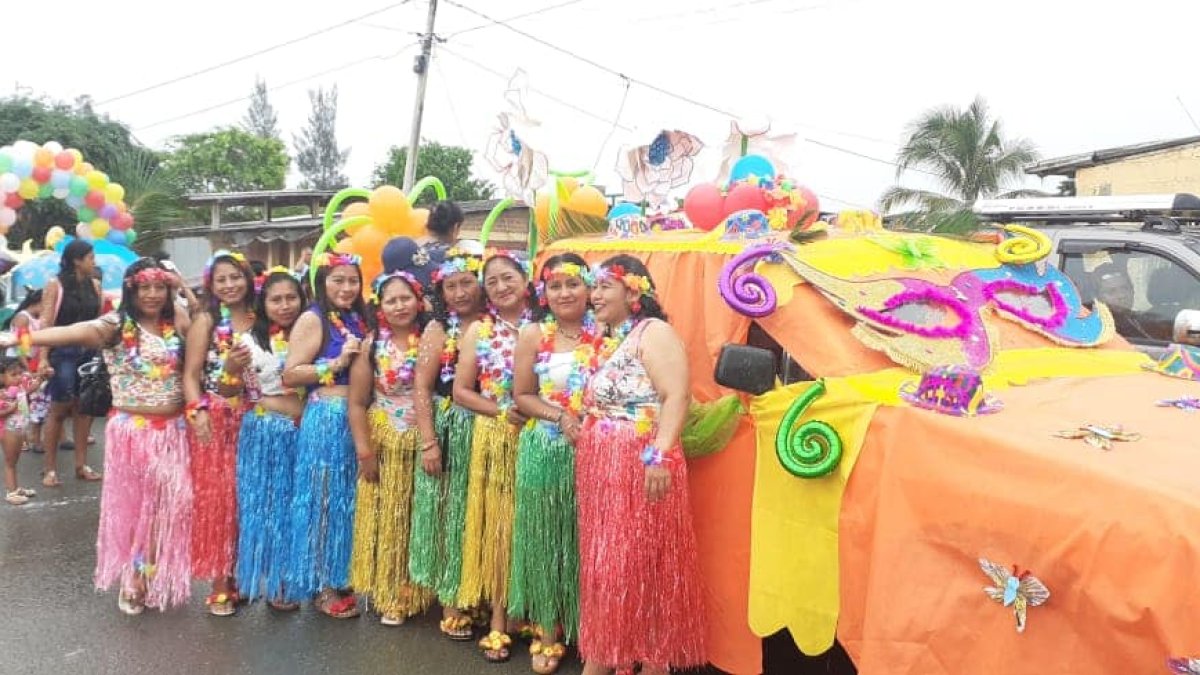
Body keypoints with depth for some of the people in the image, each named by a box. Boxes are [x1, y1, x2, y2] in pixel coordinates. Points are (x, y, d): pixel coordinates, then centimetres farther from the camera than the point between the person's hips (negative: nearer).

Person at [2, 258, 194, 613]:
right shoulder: (116, 325, -11)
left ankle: (158, 576, 26)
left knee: (169, 505, 8)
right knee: (131, 504, 7)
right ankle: (132, 580, 24)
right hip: (132, 430, -3)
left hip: (173, 431, 4)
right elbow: (75, 333, -26)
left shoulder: (176, 325, 5)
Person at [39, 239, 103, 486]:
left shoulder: (94, 285, 7)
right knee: (59, 409, 2)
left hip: (90, 352, 4)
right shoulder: (55, 285, -6)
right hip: (64, 352, -4)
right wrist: (43, 358, -16)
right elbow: (45, 323, -9)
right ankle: (50, 468, 12)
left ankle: (81, 464, 18)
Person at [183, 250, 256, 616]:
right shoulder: (206, 321, -1)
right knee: (215, 498, -1)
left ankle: (239, 575, 22)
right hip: (215, 419, -3)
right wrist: (196, 412, -18)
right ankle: (219, 584, 9)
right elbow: (190, 374, -6)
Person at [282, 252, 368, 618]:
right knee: (324, 500, 1)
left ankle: (343, 578, 25)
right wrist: (337, 363, -17)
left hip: (357, 419, 7)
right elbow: (290, 374, -12)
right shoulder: (313, 319, -6)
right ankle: (325, 587, 13)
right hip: (326, 419, -7)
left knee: (349, 500, 13)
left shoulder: (359, 320, 14)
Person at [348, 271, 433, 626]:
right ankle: (388, 594, 21)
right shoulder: (371, 344, -3)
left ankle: (414, 592, 26)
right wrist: (364, 451, -8)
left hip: (422, 443, 1)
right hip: (384, 443, 0)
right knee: (387, 520, 6)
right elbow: (357, 403, -3)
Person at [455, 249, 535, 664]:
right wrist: (504, 413, -9)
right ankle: (498, 618, 16)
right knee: (497, 525, 4)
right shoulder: (478, 331, 4)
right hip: (495, 439, 0)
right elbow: (460, 391, 2)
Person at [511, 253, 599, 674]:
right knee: (545, 539, 8)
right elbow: (521, 396, 0)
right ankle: (548, 633, 23)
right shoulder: (533, 335, 1)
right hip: (546, 451, 0)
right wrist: (560, 416, -13)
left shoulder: (604, 332, 1)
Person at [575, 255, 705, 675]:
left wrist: (660, 456, -27)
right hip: (602, 469, 8)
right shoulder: (607, 342, 17)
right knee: (604, 566, 12)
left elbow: (676, 397, -20)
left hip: (640, 466, -8)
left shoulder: (654, 332, -9)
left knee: (638, 567, -1)